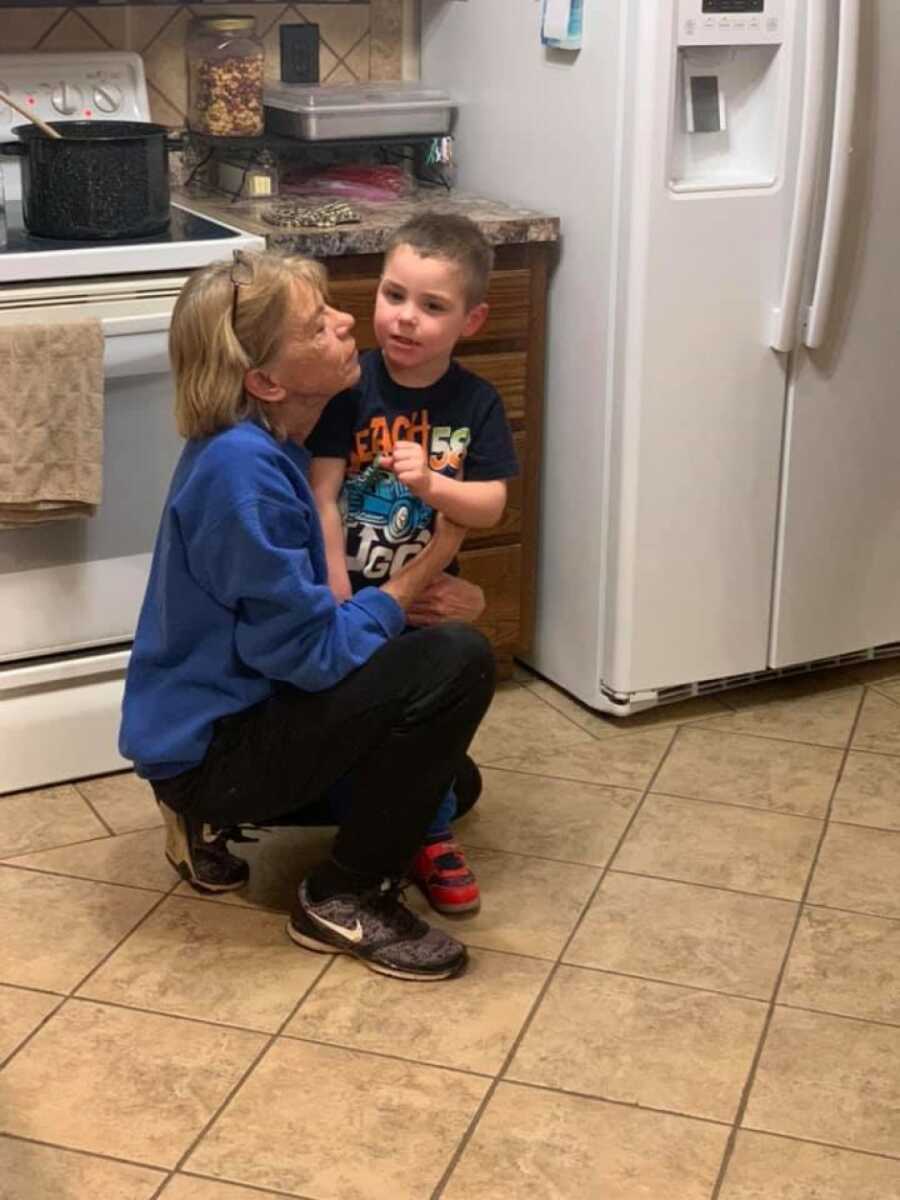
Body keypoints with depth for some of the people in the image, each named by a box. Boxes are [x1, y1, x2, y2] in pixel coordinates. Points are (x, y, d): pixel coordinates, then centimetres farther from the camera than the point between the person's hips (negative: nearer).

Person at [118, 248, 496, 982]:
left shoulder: (265, 444, 3)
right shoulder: (243, 470, -26)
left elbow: (300, 607, 13)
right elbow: (315, 653, -24)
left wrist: (416, 589, -3)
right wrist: (425, 570, -12)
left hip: (236, 710, 10)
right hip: (210, 746, -10)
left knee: (448, 780, 22)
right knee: (458, 662, -22)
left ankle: (216, 822, 20)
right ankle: (347, 899, -8)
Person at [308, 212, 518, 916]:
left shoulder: (475, 403, -8)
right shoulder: (350, 387, -15)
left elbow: (491, 506, -11)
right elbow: (322, 496, -17)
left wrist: (430, 484, -30)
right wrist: (339, 598, -20)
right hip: (350, 591, -2)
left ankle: (433, 838, 30)